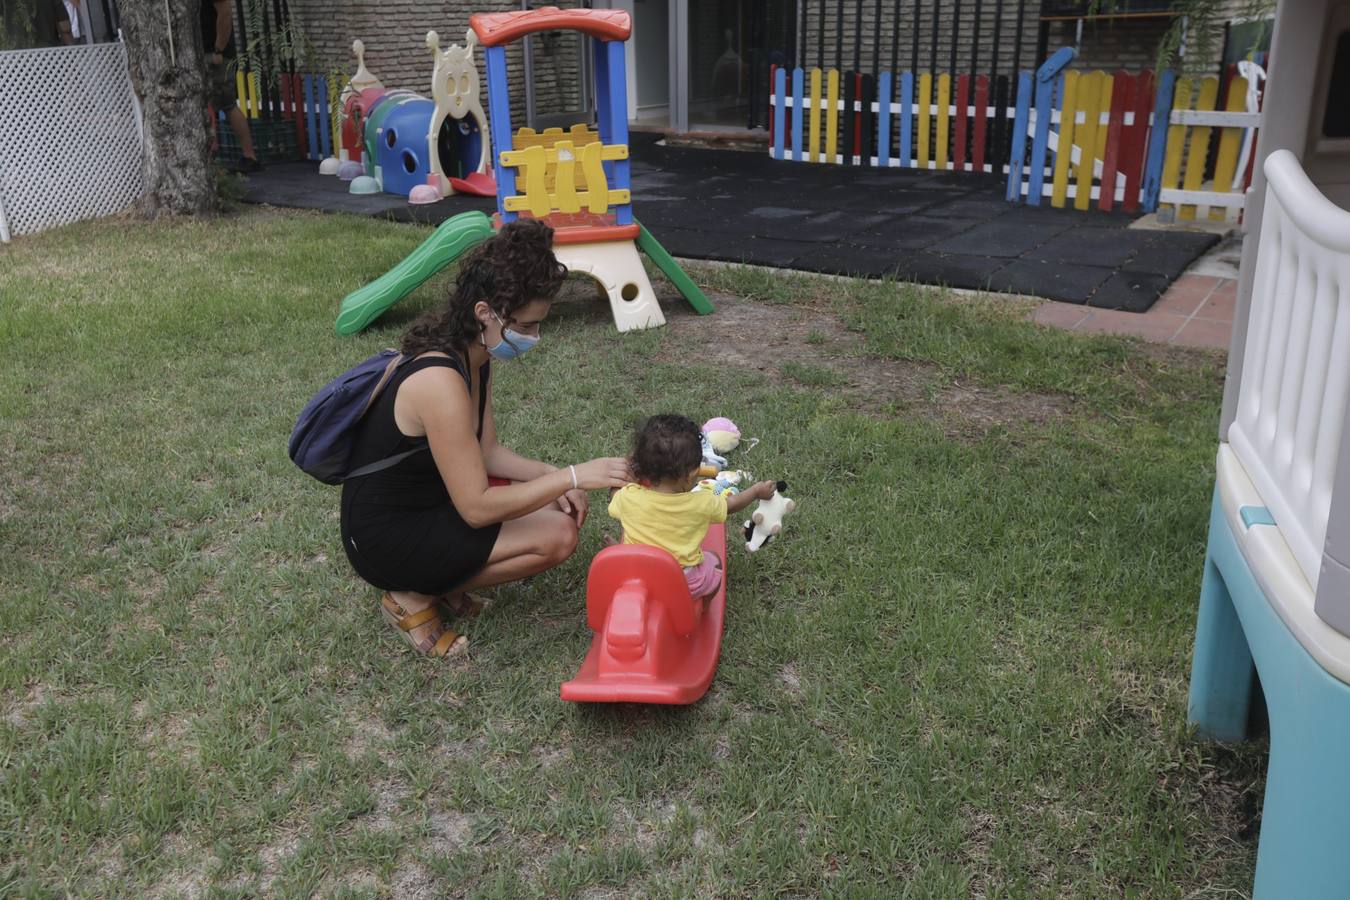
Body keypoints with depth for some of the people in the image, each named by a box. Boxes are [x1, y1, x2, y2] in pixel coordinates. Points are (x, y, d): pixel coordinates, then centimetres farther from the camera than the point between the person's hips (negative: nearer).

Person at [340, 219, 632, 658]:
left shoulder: (473, 356, -1)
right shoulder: (440, 381, -31)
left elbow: (486, 453, 6)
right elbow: (477, 508, -29)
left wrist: (554, 476, -9)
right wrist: (572, 476, -27)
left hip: (424, 506, 9)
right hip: (386, 539, -9)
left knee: (566, 508, 8)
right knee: (556, 537, -18)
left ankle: (444, 579, 10)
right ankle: (414, 595, -4)